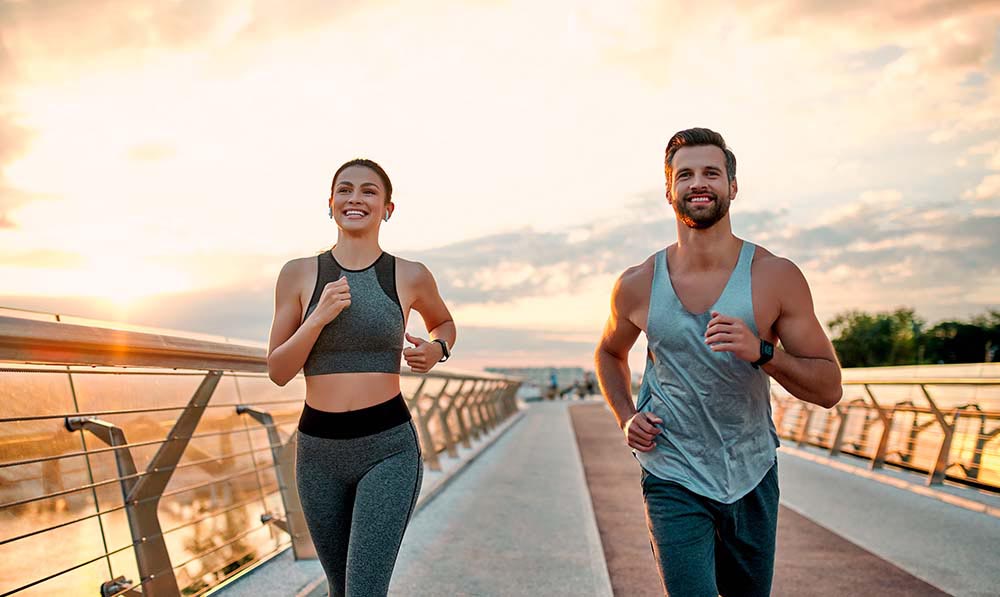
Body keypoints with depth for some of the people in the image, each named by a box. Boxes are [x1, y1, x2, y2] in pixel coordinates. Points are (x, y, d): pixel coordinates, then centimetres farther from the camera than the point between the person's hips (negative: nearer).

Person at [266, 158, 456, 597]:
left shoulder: (411, 277, -1)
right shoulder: (298, 274, 1)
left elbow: (444, 322, 20)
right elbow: (278, 372, 0)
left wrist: (436, 350, -3)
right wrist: (319, 318, -16)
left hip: (389, 448, -2)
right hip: (318, 450, 3)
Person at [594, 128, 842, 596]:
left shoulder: (776, 276, -9)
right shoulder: (637, 286, -6)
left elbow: (829, 389, -7)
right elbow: (609, 353, 15)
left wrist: (761, 352, -25)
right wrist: (626, 417, -1)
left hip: (752, 477, 2)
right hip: (673, 480, -1)